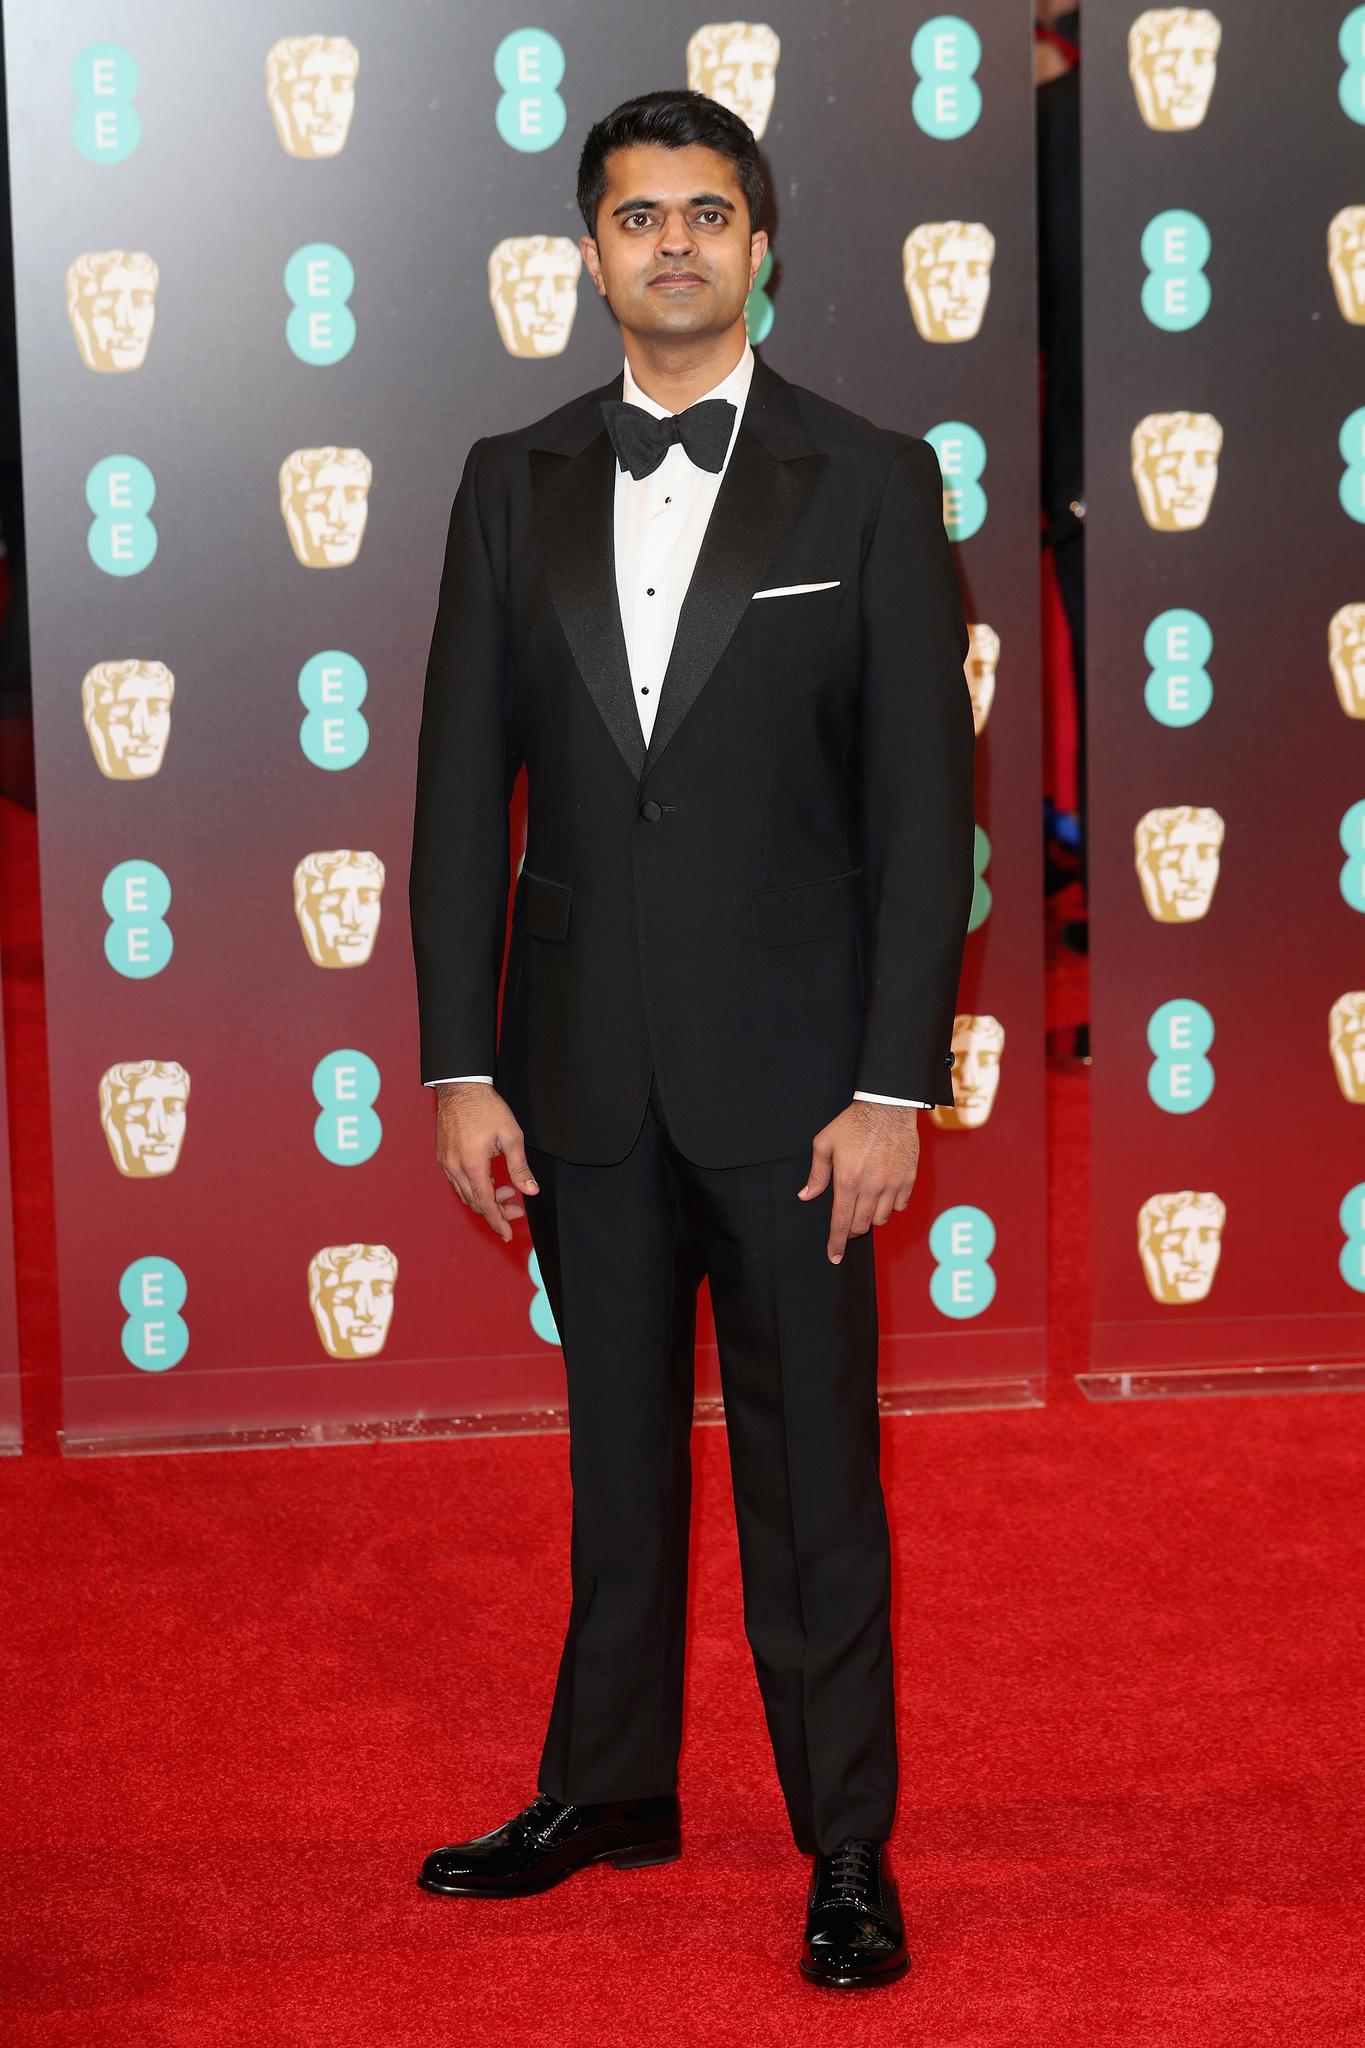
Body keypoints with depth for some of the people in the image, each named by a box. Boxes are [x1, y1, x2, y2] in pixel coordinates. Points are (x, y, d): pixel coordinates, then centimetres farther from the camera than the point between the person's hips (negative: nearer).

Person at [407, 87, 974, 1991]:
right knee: (617, 1447, 16)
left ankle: (847, 1848, 17)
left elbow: (925, 800, -5)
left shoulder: (871, 481, -2)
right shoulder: (515, 483, 6)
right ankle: (609, 1788, 31)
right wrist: (462, 1067, -1)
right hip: (586, 1066, 3)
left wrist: (896, 1084, -10)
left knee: (812, 1468, 4)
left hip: (789, 1067, -3)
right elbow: (463, 786, 5)